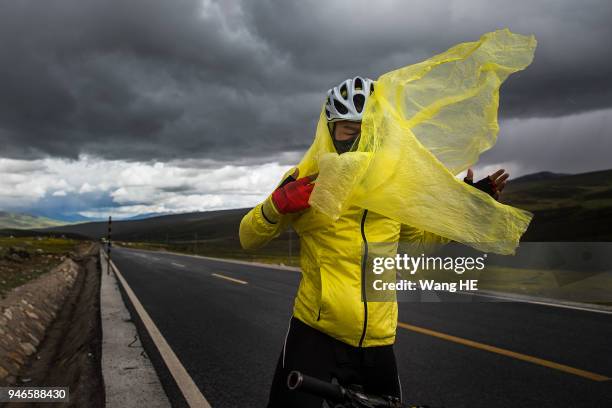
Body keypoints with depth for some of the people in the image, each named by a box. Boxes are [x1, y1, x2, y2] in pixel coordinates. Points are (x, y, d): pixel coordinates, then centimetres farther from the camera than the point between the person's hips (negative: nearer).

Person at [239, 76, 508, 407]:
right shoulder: (308, 180, -5)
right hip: (315, 334, -3)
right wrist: (275, 206, -22)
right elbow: (249, 238, -1)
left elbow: (421, 234, 23)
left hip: (377, 341, 4)